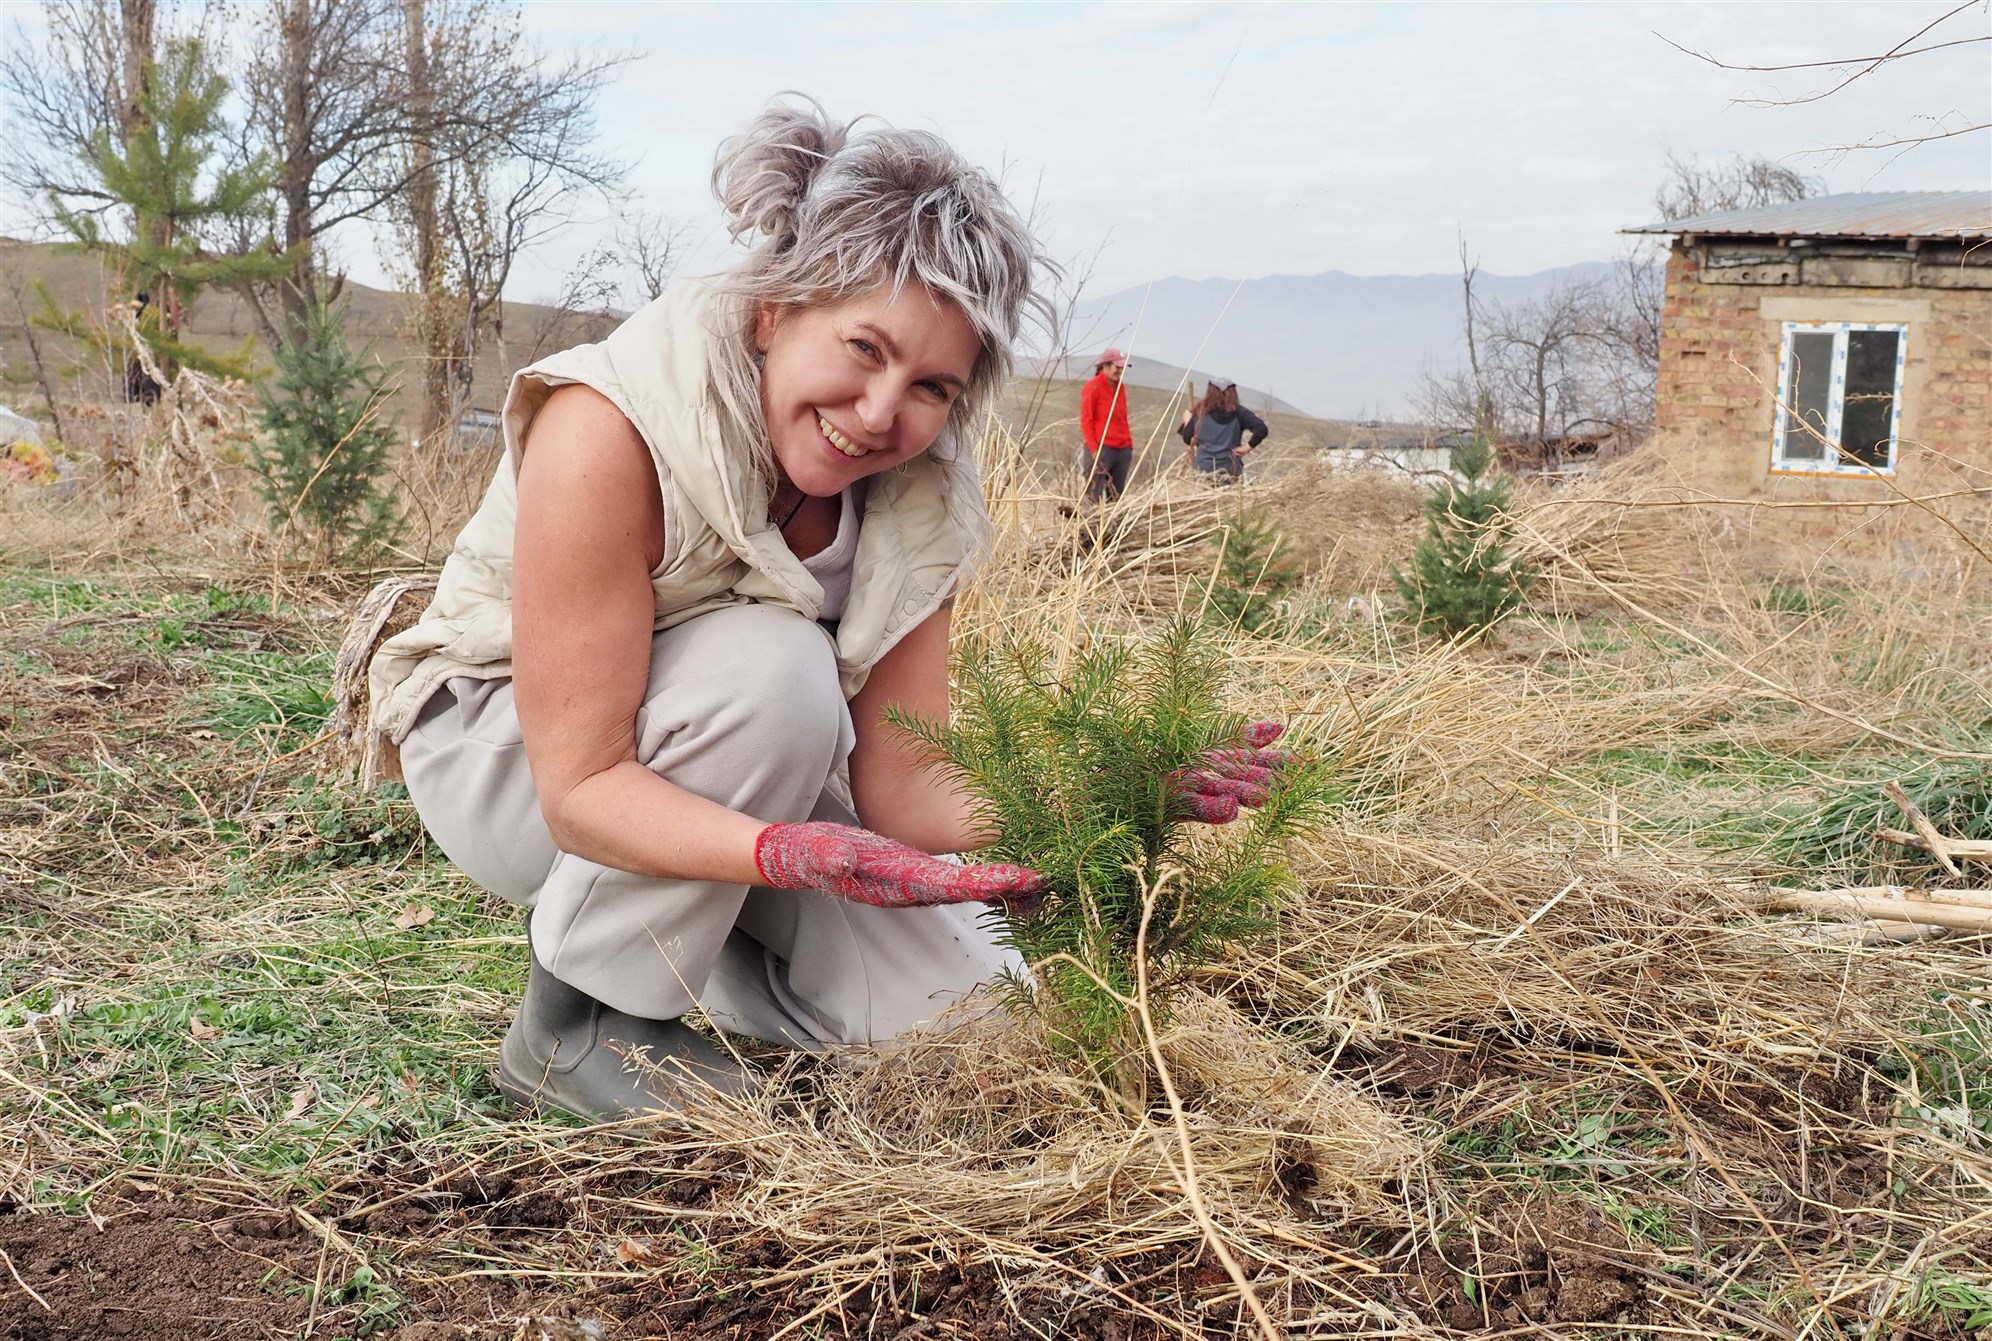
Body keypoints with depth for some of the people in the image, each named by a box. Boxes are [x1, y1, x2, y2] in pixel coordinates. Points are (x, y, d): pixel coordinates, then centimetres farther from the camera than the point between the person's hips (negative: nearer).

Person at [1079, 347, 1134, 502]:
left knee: (1116, 495, 7)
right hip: (1101, 449, -7)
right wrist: (1093, 449, -14)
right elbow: (1086, 420, -8)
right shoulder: (1093, 386, -6)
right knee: (1094, 496, -10)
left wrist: (1130, 445, 15)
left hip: (1122, 449, 7)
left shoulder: (1120, 387, 15)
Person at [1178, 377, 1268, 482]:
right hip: (1230, 472, -1)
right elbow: (1262, 430, -15)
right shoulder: (1238, 412, -4)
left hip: (1202, 470, 1)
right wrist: (1246, 447, -7)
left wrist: (1187, 421, 22)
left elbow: (1187, 438, 6)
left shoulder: (1201, 412, -2)